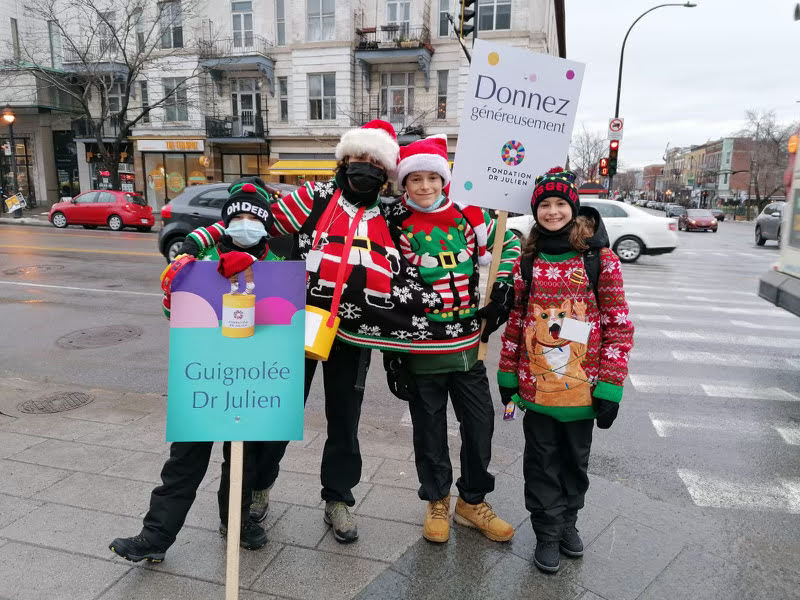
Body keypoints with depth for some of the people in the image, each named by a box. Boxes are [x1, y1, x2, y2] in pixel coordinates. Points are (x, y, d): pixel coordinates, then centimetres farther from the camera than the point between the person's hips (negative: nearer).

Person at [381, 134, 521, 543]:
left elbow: (508, 244, 17)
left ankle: (472, 502, 33)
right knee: (430, 429, 11)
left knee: (480, 425, 11)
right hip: (422, 348, -2)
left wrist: (501, 287, 5)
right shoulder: (396, 224, -4)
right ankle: (437, 502, 33)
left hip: (468, 344, 3)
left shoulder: (468, 214, 2)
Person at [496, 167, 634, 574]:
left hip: (582, 386, -1)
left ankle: (567, 521, 41)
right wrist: (507, 376, 6)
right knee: (542, 460, 13)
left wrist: (610, 385, -11)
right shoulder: (527, 261, 1)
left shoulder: (600, 259, -7)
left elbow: (618, 324, -7)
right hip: (535, 385, 1)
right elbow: (515, 320, 6)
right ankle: (548, 532, 31)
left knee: (575, 459, 17)